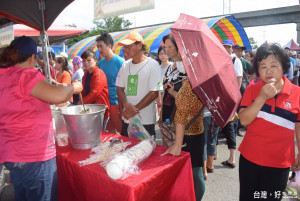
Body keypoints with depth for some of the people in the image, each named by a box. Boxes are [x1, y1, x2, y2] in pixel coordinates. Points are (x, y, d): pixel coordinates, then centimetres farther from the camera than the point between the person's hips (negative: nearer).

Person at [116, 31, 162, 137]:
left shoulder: (152, 65, -7)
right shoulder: (125, 65, 9)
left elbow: (154, 93, -12)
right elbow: (119, 89, 7)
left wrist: (134, 110, -14)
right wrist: (126, 106, -13)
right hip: (126, 119, 5)